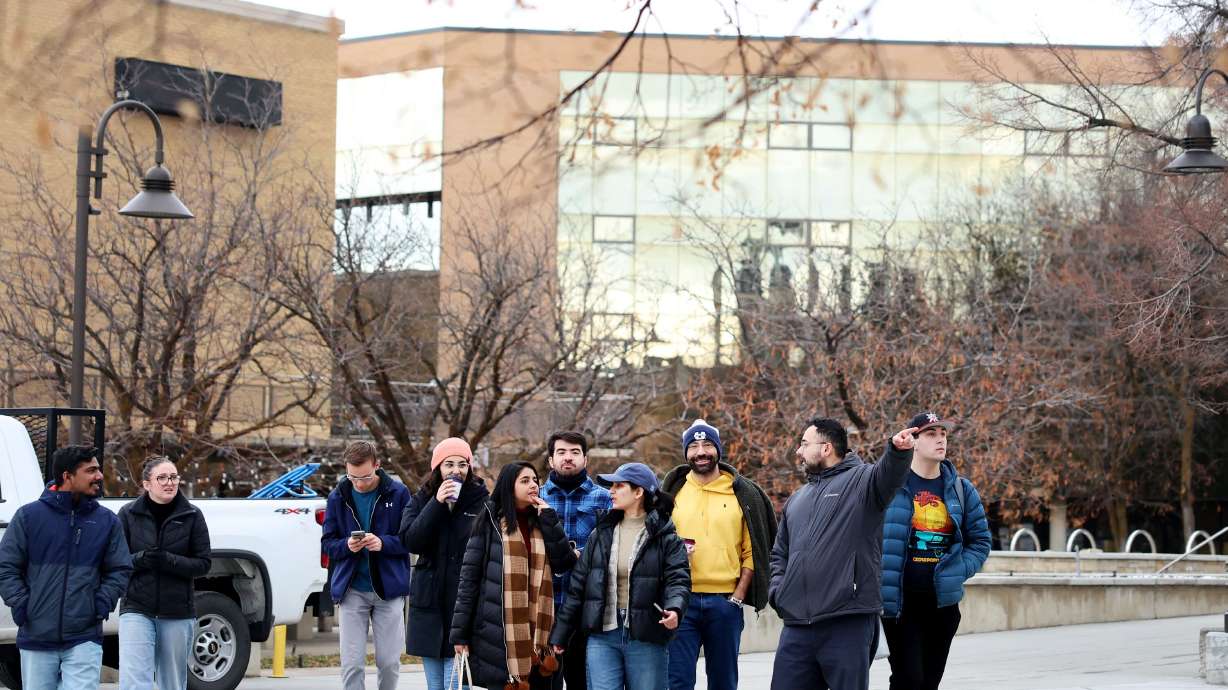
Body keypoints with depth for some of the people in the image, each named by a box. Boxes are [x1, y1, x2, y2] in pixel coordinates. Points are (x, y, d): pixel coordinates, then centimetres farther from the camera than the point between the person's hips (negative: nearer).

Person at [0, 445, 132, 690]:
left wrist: (102, 603, -4)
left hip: (84, 639, 0)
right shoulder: (28, 516, 1)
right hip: (36, 637, 0)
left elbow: (120, 569, 11)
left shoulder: (107, 521, 6)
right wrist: (20, 605, -7)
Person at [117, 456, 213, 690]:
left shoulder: (192, 516, 3)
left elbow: (203, 564, 0)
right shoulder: (129, 514, 3)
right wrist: (140, 559, -18)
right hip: (137, 610, -1)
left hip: (178, 612, 1)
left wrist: (168, 561, -17)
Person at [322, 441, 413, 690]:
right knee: (351, 664, -3)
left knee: (389, 662, 4)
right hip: (351, 590, 1)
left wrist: (384, 543, -20)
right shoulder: (338, 497, 4)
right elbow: (327, 543, 6)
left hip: (389, 588, -1)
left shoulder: (398, 493, -2)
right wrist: (347, 546, -15)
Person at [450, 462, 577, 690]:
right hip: (497, 631, -4)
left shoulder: (541, 523, 15)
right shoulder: (491, 521, 3)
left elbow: (564, 563, 1)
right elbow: (469, 576, -2)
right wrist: (460, 632, -7)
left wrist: (550, 521, -3)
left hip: (536, 631, 4)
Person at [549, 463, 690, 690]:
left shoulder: (666, 537, -1)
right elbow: (578, 586, 12)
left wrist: (674, 609, -32)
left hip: (646, 638, -3)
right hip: (602, 637, 3)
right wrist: (560, 635, 12)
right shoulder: (601, 534, 11)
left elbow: (678, 579, -10)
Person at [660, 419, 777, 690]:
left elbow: (751, 551, 4)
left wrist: (738, 596, -5)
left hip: (725, 602, 0)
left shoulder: (743, 493, 5)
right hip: (681, 599, 0)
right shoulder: (672, 490, 8)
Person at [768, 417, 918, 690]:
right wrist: (777, 588, 11)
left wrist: (899, 451, -44)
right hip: (797, 625, 7)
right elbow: (780, 553, 31)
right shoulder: (797, 499, 23)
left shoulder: (860, 480, 1)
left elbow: (888, 475, -22)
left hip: (848, 623, -6)